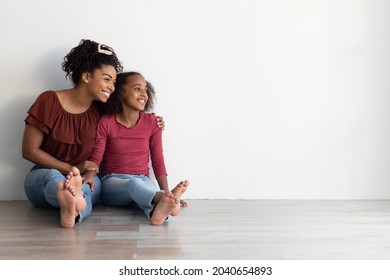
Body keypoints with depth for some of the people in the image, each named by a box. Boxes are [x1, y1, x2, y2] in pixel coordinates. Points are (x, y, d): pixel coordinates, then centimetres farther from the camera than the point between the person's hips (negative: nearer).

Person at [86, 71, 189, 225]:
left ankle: (157, 210, -69)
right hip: (112, 181, -2)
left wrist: (167, 193, -6)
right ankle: (164, 201, -68)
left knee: (148, 186, -36)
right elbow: (95, 158, -2)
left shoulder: (151, 122, 4)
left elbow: (158, 161, 6)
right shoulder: (106, 122, -1)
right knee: (135, 184, -38)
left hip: (142, 179, 2)